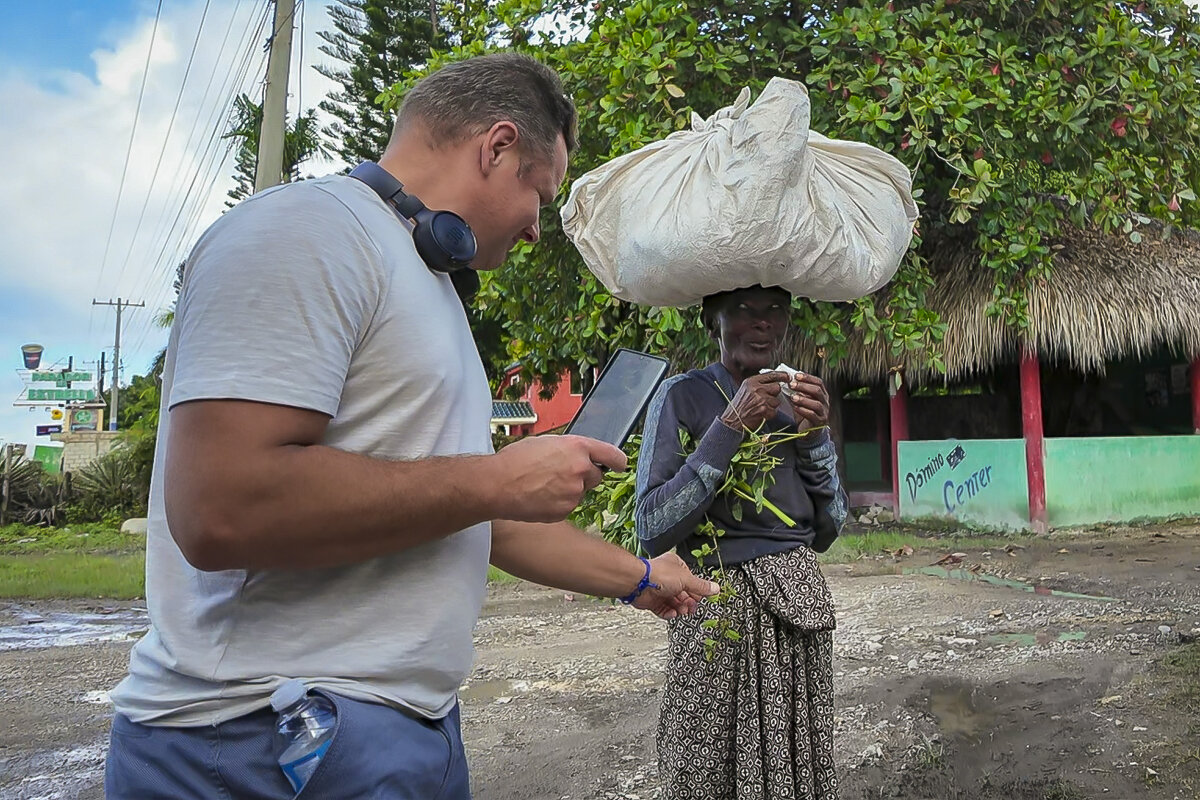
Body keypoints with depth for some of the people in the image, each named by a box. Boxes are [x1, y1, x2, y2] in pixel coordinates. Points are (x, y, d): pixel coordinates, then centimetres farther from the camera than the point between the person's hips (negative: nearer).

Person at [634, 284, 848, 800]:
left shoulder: (797, 401, 10)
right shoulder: (682, 396, -7)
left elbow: (825, 533, 9)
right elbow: (652, 531, -16)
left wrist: (814, 437, -6)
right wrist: (730, 429, -19)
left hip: (798, 605, 5)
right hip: (719, 611, -5)